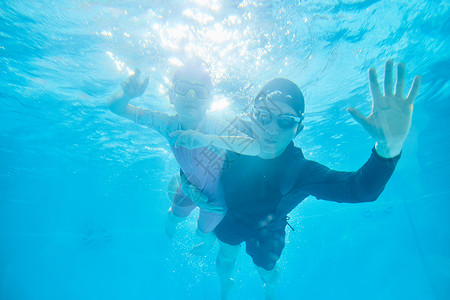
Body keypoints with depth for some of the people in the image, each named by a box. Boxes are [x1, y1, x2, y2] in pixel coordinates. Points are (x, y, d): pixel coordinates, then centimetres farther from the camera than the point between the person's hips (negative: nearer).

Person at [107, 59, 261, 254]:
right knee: (174, 216, 29)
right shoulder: (168, 124, -26)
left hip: (216, 194, -3)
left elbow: (256, 147, -55)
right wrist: (127, 94, -45)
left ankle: (209, 241, 63)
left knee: (204, 232, 23)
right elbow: (116, 107, -21)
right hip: (189, 185, 3)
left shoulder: (216, 129, -38)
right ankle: (171, 225, 69)